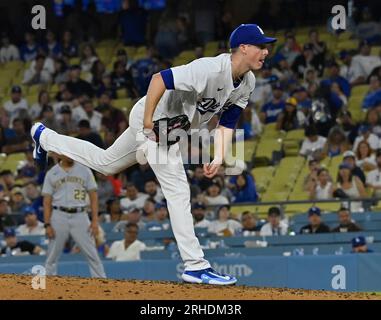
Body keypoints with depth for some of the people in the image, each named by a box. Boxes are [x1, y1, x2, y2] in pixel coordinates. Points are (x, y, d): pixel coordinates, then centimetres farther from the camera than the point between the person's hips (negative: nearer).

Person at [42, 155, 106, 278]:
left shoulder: (84, 171, 6)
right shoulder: (51, 174, 6)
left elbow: (93, 196, 4)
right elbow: (47, 201, 4)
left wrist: (95, 221, -5)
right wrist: (47, 225, -5)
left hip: (80, 216, 0)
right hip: (59, 216, 0)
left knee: (92, 254, -3)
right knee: (52, 257, 4)